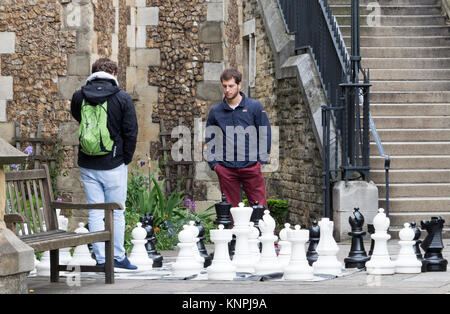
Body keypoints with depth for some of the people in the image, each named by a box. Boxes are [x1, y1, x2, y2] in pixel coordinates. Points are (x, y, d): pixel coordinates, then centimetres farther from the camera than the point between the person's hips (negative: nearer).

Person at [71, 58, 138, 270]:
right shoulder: (122, 98, -8)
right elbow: (131, 133, -6)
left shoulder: (79, 97, 0)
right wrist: (126, 159, 6)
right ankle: (118, 257, 12)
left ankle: (102, 258, 7)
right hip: (113, 165, -2)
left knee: (95, 213, 7)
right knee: (116, 213, 7)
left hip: (87, 166, 2)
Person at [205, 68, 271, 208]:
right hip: (225, 169, 2)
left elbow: (265, 134, 6)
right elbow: (209, 138, 17)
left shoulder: (255, 107, 3)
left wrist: (262, 159, 0)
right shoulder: (215, 111, 9)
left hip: (251, 166, -2)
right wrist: (213, 162, 7)